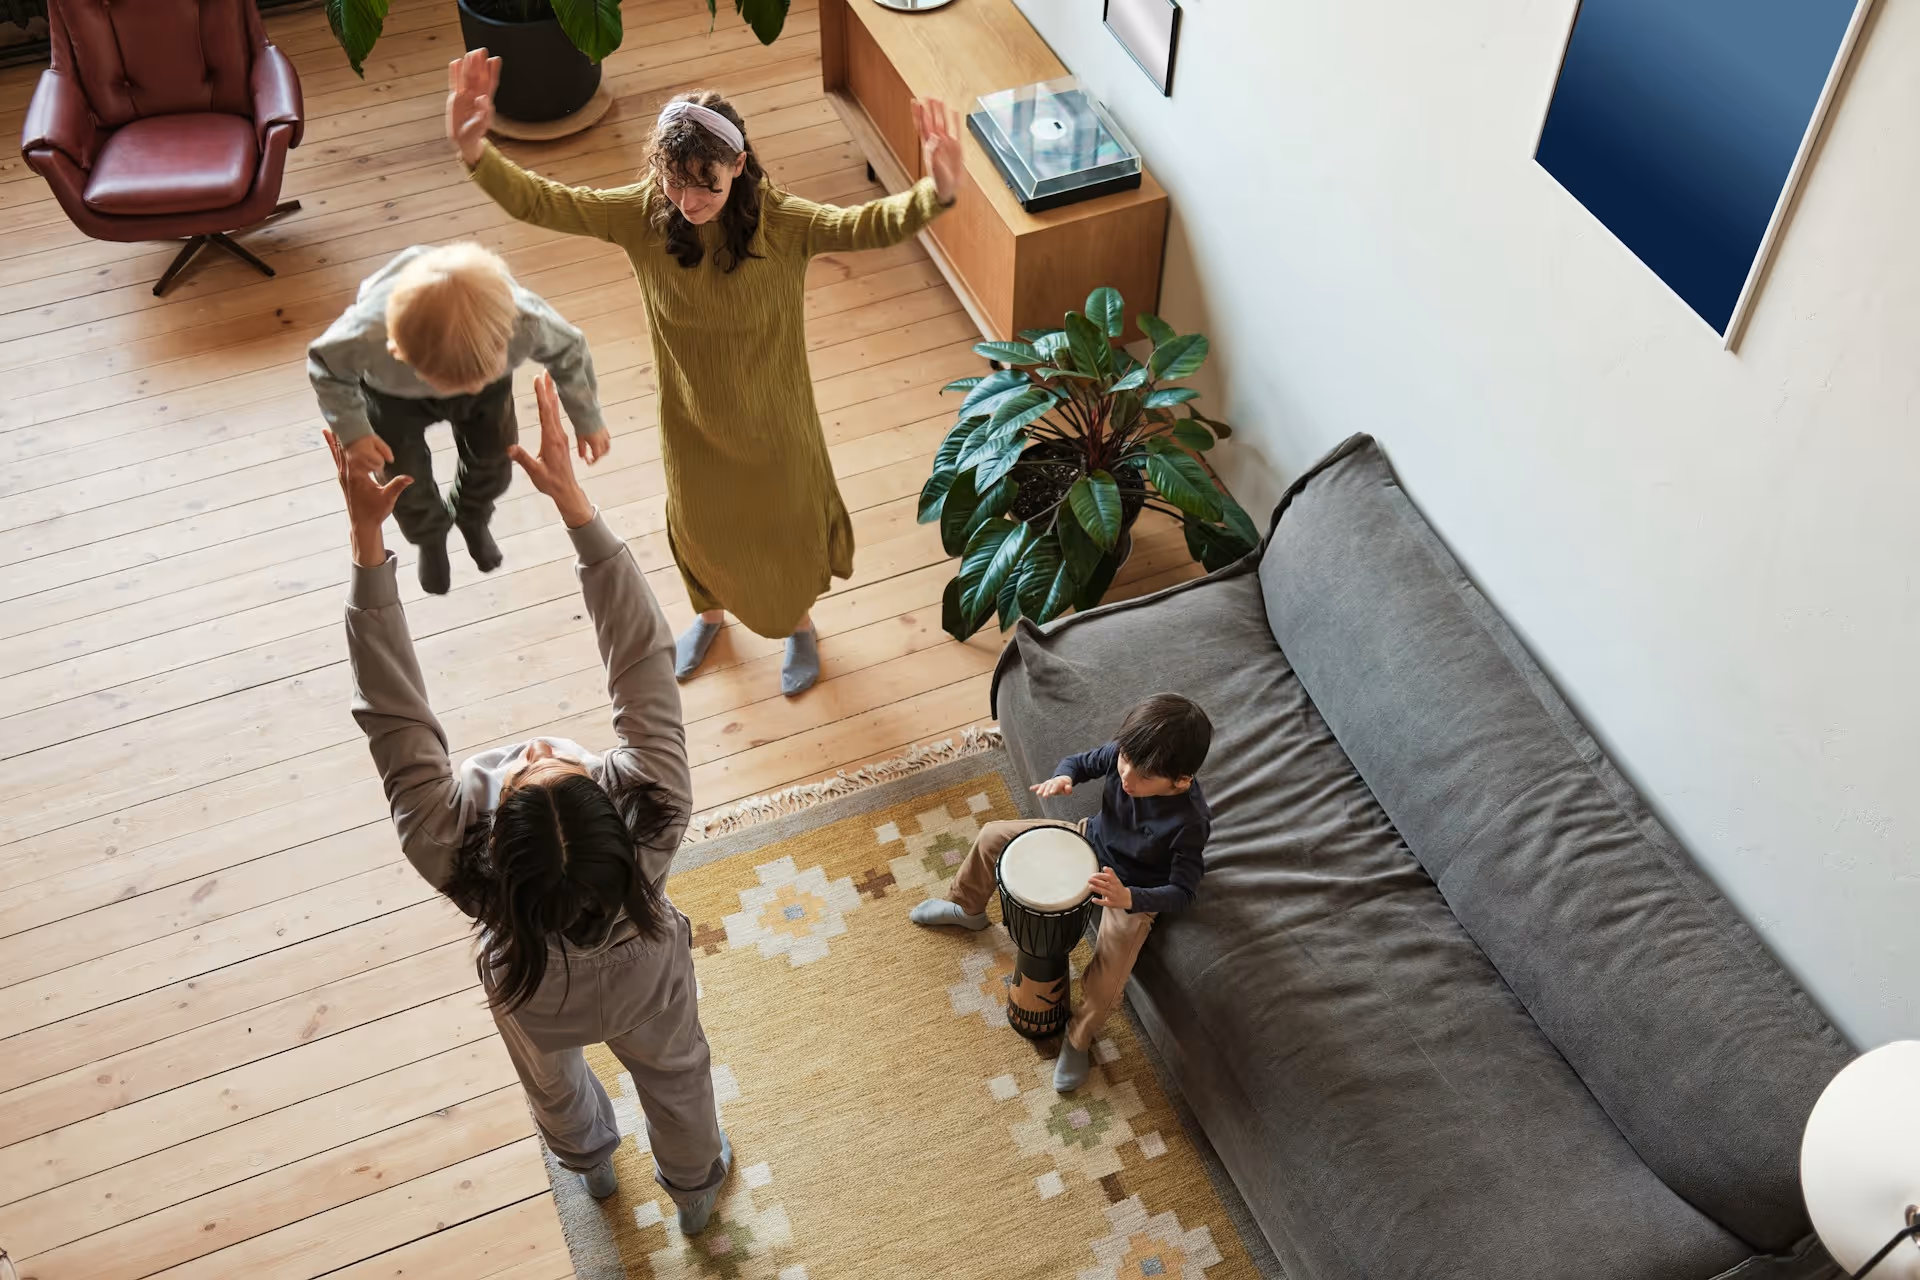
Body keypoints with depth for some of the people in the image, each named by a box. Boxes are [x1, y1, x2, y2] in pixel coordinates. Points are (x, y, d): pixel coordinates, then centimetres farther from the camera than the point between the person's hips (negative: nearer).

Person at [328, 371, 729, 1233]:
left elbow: (392, 713, -40)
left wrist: (366, 535, -43)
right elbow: (642, 656, -44)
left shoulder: (450, 847, -47)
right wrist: (570, 496, -48)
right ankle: (695, 1186, 65)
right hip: (645, 986, 0)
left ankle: (591, 1162, 71)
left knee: (555, 1084, 36)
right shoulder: (652, 806, -48)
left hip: (539, 1002, 1)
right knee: (675, 1076, 33)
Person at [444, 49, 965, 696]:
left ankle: (800, 625, 59)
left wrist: (935, 193, -61)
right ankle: (711, 613, 64)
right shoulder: (643, 215, -21)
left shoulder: (782, 223, -27)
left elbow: (868, 225, -41)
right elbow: (540, 203, -25)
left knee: (787, 527, 25)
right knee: (700, 527, 29)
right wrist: (475, 152, -43)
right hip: (691, 422, 2)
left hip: (772, 421, -2)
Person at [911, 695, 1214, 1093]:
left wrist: (1129, 897, -48)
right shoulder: (1124, 753, -25)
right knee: (993, 836, 5)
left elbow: (1182, 892, -31)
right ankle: (966, 909, 34)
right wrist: (1062, 777, -29)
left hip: (1134, 894, -5)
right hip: (1092, 840, 5)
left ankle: (1078, 1040, 13)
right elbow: (1080, 762, -5)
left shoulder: (1189, 821, -37)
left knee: (1105, 989, -23)